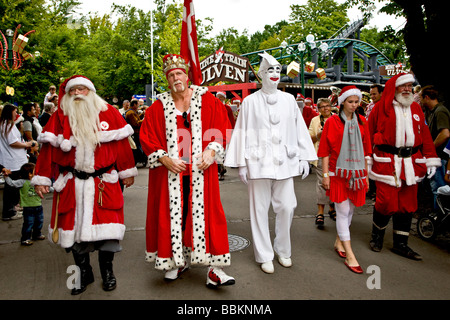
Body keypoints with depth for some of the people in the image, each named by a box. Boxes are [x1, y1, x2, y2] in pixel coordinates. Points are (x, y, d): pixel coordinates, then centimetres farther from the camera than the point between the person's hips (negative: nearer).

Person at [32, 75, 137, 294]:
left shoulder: (108, 113, 3)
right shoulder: (60, 117, 6)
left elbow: (121, 142, 4)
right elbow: (48, 148, 3)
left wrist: (127, 172, 5)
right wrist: (41, 179, 1)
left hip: (104, 183, -1)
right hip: (71, 185, 2)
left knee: (105, 226, 2)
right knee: (75, 227, 8)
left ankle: (107, 270, 23)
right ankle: (84, 273, 26)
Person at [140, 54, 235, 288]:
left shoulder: (206, 100, 4)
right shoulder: (159, 107, 5)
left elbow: (221, 127, 4)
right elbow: (147, 137, 4)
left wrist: (211, 151, -10)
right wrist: (165, 159, -9)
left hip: (201, 169, -1)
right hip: (170, 170, 1)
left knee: (204, 213, -1)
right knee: (173, 213, 6)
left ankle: (213, 269, 5)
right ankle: (177, 260, 23)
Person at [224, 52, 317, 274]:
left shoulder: (288, 100, 9)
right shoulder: (250, 101, 1)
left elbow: (299, 129, 11)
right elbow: (242, 132, 1)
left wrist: (304, 158, 8)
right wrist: (241, 164, -3)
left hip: (284, 162, 3)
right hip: (259, 162, -2)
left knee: (286, 207, 5)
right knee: (260, 209, 3)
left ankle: (283, 250, 26)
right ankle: (264, 255, 17)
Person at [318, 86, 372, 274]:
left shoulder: (362, 122, 9)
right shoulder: (332, 122, -4)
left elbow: (365, 150, 14)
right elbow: (325, 150, -3)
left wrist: (366, 174, 13)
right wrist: (325, 174, -7)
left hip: (356, 172, 5)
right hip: (338, 173, -5)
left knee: (350, 210, 12)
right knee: (343, 211, -5)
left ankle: (339, 242, 32)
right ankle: (349, 256, -1)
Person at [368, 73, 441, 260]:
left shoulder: (416, 108, 15)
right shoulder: (381, 108, 0)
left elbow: (425, 134, 14)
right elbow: (369, 134, -2)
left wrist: (431, 159, 7)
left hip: (411, 163, 5)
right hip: (386, 161, -5)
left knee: (407, 204, 7)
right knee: (386, 202, -6)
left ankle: (401, 244, 20)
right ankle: (377, 235, 21)